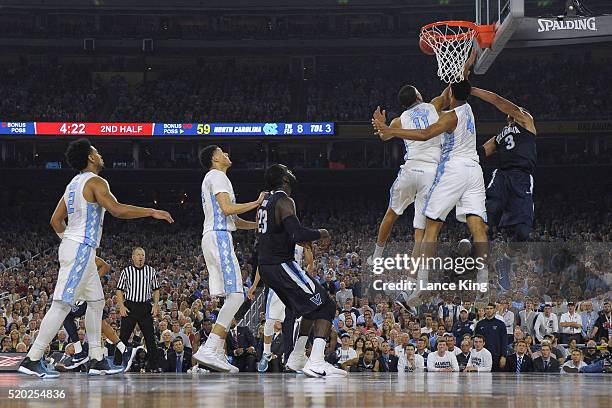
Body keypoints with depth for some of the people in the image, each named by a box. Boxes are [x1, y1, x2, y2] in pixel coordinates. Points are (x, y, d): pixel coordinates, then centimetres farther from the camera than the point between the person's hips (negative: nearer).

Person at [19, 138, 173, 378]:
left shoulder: (73, 184, 16)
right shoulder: (95, 182, -12)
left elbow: (56, 220, 19)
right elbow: (117, 210, -23)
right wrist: (152, 212, -15)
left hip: (71, 245, 10)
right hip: (81, 250, -10)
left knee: (96, 302, 14)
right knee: (62, 304, -12)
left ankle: (97, 361, 14)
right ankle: (32, 360, -15)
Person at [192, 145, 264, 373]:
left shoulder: (214, 178, 27)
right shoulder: (217, 176, -5)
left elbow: (229, 218, 31)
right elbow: (227, 209, -18)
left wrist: (259, 224, 25)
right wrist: (256, 203, -8)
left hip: (213, 238, 11)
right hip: (219, 237, -11)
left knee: (231, 298, 8)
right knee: (236, 296, -18)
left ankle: (219, 355, 3)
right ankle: (207, 350, -26)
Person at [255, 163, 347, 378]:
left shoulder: (266, 200, 15)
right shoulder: (284, 201, -15)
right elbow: (296, 234, -27)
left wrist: (300, 239, 22)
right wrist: (319, 234, -8)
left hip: (266, 267, 10)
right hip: (282, 265, -10)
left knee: (312, 307, 24)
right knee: (325, 306, -9)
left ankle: (297, 358, 26)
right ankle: (316, 363, -25)